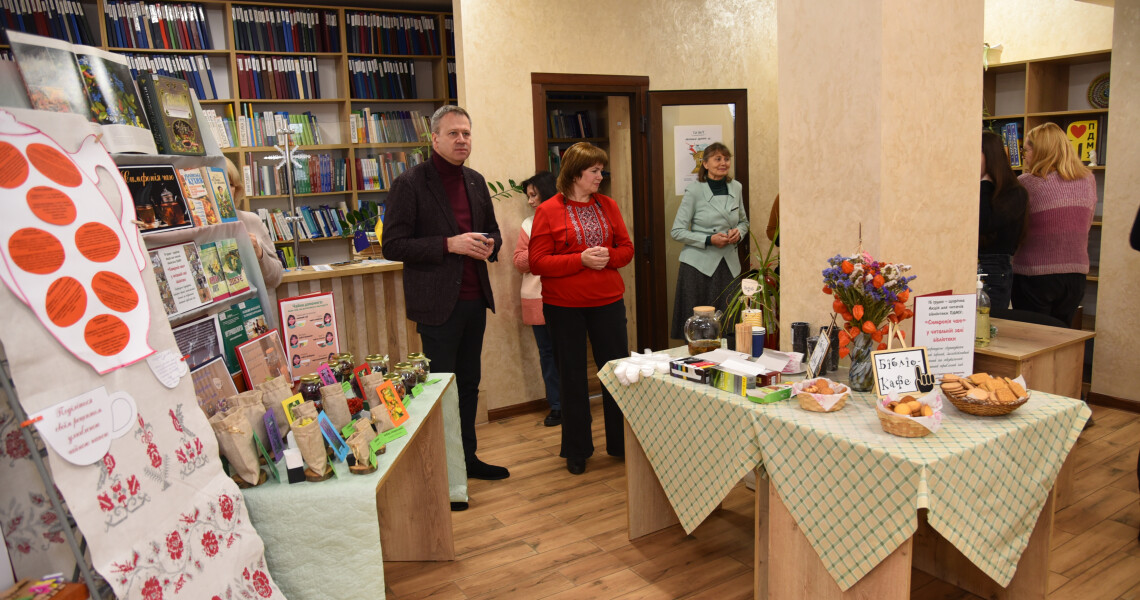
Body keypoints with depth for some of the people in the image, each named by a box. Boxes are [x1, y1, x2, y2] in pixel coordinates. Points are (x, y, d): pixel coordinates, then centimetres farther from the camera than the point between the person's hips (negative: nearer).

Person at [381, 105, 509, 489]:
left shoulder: (476, 181, 12)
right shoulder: (410, 183, -9)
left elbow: (492, 229, 22)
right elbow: (393, 245, -13)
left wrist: (489, 245, -2)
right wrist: (449, 244, -21)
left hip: (474, 299, 7)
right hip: (438, 304, -7)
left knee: (469, 384, 16)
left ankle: (467, 458, 31)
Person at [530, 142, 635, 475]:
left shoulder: (608, 205, 7)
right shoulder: (548, 211, -6)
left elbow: (626, 248, 9)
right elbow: (537, 262, -10)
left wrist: (607, 256, -13)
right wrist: (581, 260, -19)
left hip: (608, 301, 3)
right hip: (564, 306, -3)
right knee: (572, 376, 9)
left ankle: (621, 443, 24)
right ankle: (577, 450, 24)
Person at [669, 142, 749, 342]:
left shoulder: (736, 188, 8)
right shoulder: (694, 191, -6)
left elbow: (744, 221, 22)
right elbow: (677, 231, -6)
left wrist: (739, 232, 0)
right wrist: (709, 240, -15)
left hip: (728, 265, 4)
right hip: (698, 265, -4)